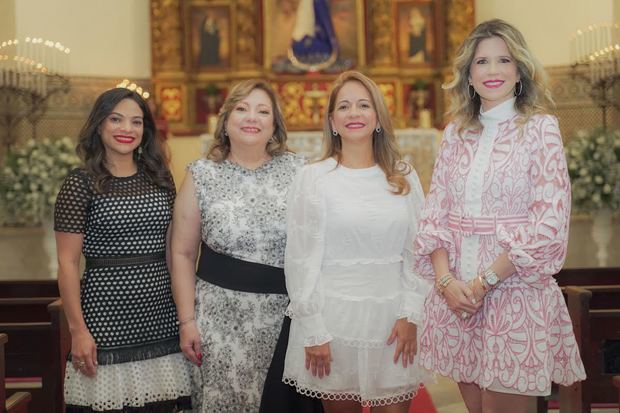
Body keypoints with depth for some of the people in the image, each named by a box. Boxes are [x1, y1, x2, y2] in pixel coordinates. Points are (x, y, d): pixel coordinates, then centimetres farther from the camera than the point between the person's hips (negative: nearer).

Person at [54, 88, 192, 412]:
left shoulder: (160, 179, 10)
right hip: (106, 315, -4)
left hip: (161, 319, 4)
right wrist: (77, 329, -11)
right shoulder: (80, 184, -3)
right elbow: (67, 263, -6)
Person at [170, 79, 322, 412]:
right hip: (222, 317, -1)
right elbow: (182, 254, 3)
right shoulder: (201, 176, 1)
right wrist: (187, 320, -2)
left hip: (289, 315, 1)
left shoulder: (298, 170, 3)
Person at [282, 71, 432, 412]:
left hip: (391, 316, 2)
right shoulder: (313, 178, -3)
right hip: (334, 316, -2)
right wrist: (313, 332, -6)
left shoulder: (404, 177, 6)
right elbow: (301, 260, -4)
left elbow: (418, 253, 8)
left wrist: (410, 314, -1)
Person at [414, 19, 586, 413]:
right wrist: (446, 279, -8)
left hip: (514, 293, -4)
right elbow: (435, 211, 7)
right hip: (456, 294, 4)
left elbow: (550, 224, -12)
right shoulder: (456, 133, 9)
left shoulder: (540, 128, -4)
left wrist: (485, 282, -13)